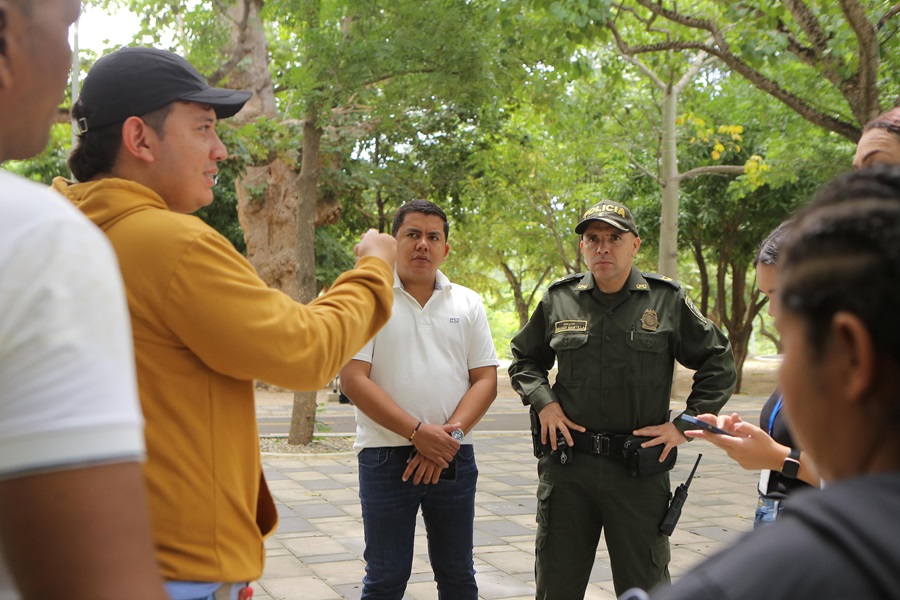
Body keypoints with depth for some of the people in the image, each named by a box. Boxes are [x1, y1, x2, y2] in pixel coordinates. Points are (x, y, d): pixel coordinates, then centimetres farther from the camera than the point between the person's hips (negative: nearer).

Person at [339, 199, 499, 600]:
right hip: (386, 458, -3)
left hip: (453, 458, 3)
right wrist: (418, 432, -17)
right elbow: (353, 379, -10)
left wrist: (451, 433, -13)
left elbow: (485, 380, 4)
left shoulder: (467, 304, 8)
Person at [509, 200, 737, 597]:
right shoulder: (559, 300, 4)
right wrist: (543, 401, 0)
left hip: (641, 470, -1)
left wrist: (685, 425, -1)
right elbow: (524, 359, 19)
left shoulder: (667, 301, 0)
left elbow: (718, 364, 7)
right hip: (568, 463, 1)